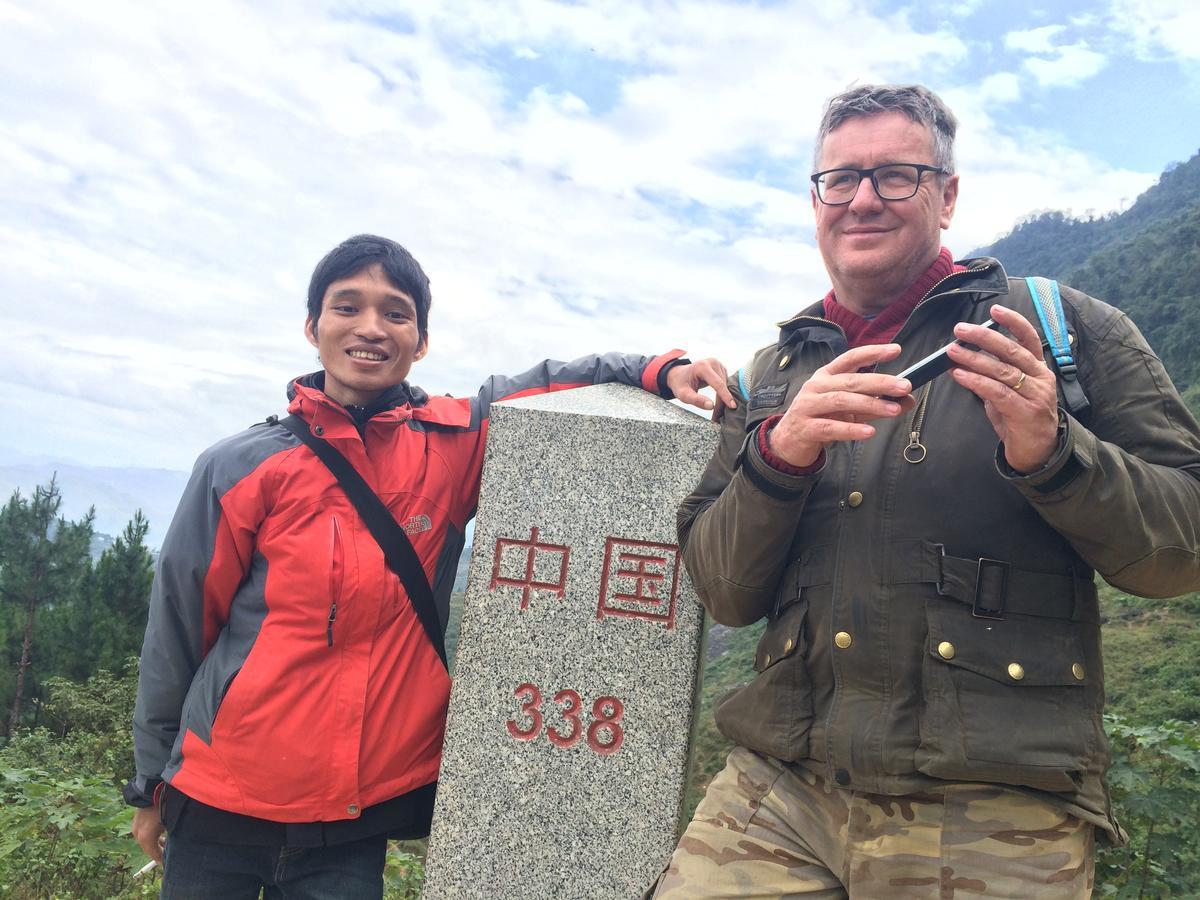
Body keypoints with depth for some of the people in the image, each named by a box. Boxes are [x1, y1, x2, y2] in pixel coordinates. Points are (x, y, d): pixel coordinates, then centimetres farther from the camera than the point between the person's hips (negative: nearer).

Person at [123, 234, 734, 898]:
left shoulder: (453, 444, -3)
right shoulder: (243, 467, -5)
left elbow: (552, 386, 4)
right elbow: (177, 630, 2)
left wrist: (660, 370, -15)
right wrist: (152, 782, 9)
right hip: (221, 807, 0)